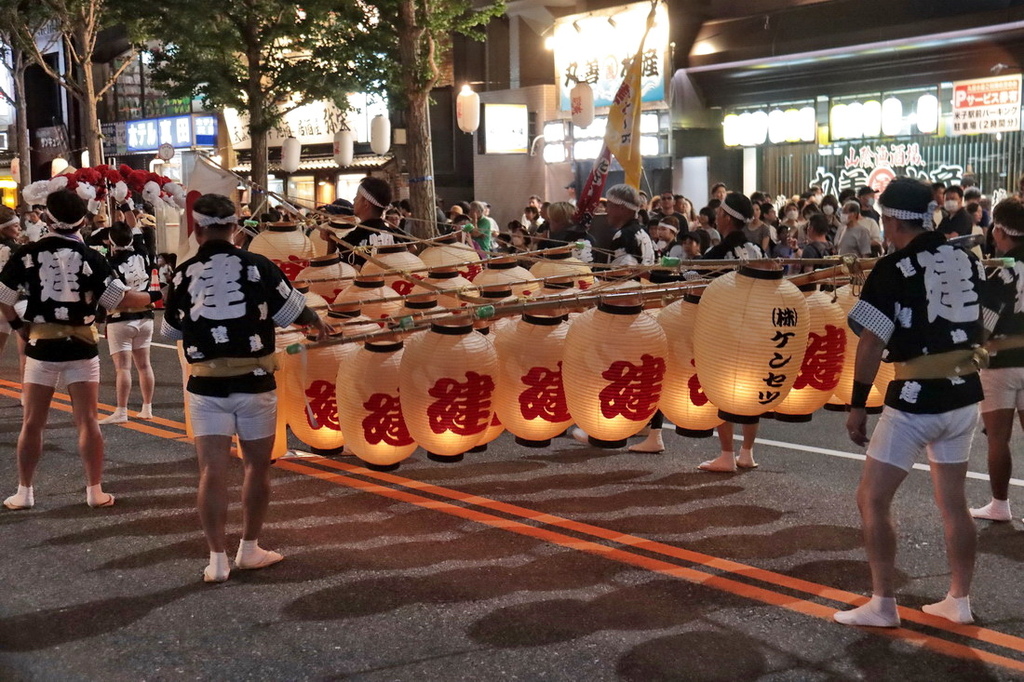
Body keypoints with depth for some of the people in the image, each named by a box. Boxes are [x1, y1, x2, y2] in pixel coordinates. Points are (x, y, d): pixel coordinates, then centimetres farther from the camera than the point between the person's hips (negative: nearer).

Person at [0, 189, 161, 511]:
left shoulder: (27, 254, -4)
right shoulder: (91, 257, -8)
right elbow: (120, 298, -10)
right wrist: (153, 296, 5)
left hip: (41, 345, 1)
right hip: (81, 348, 0)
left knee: (32, 422, 10)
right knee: (87, 421, 5)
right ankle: (95, 491, 7)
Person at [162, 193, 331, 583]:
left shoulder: (183, 275, -2)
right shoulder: (257, 267, -6)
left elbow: (170, 332, 10)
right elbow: (292, 311, 2)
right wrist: (318, 324, 22)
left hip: (206, 386, 1)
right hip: (254, 383, 0)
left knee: (212, 470, 3)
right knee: (258, 466, 15)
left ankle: (217, 560, 3)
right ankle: (250, 550, 25)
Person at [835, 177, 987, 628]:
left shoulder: (894, 269, -13)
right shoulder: (967, 261, 6)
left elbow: (870, 344, -14)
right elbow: (981, 330, 15)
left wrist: (857, 405, -8)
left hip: (916, 400, -7)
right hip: (964, 396, 7)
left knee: (872, 498, 3)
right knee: (953, 501, 17)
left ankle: (882, 605, 6)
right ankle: (959, 601, 25)